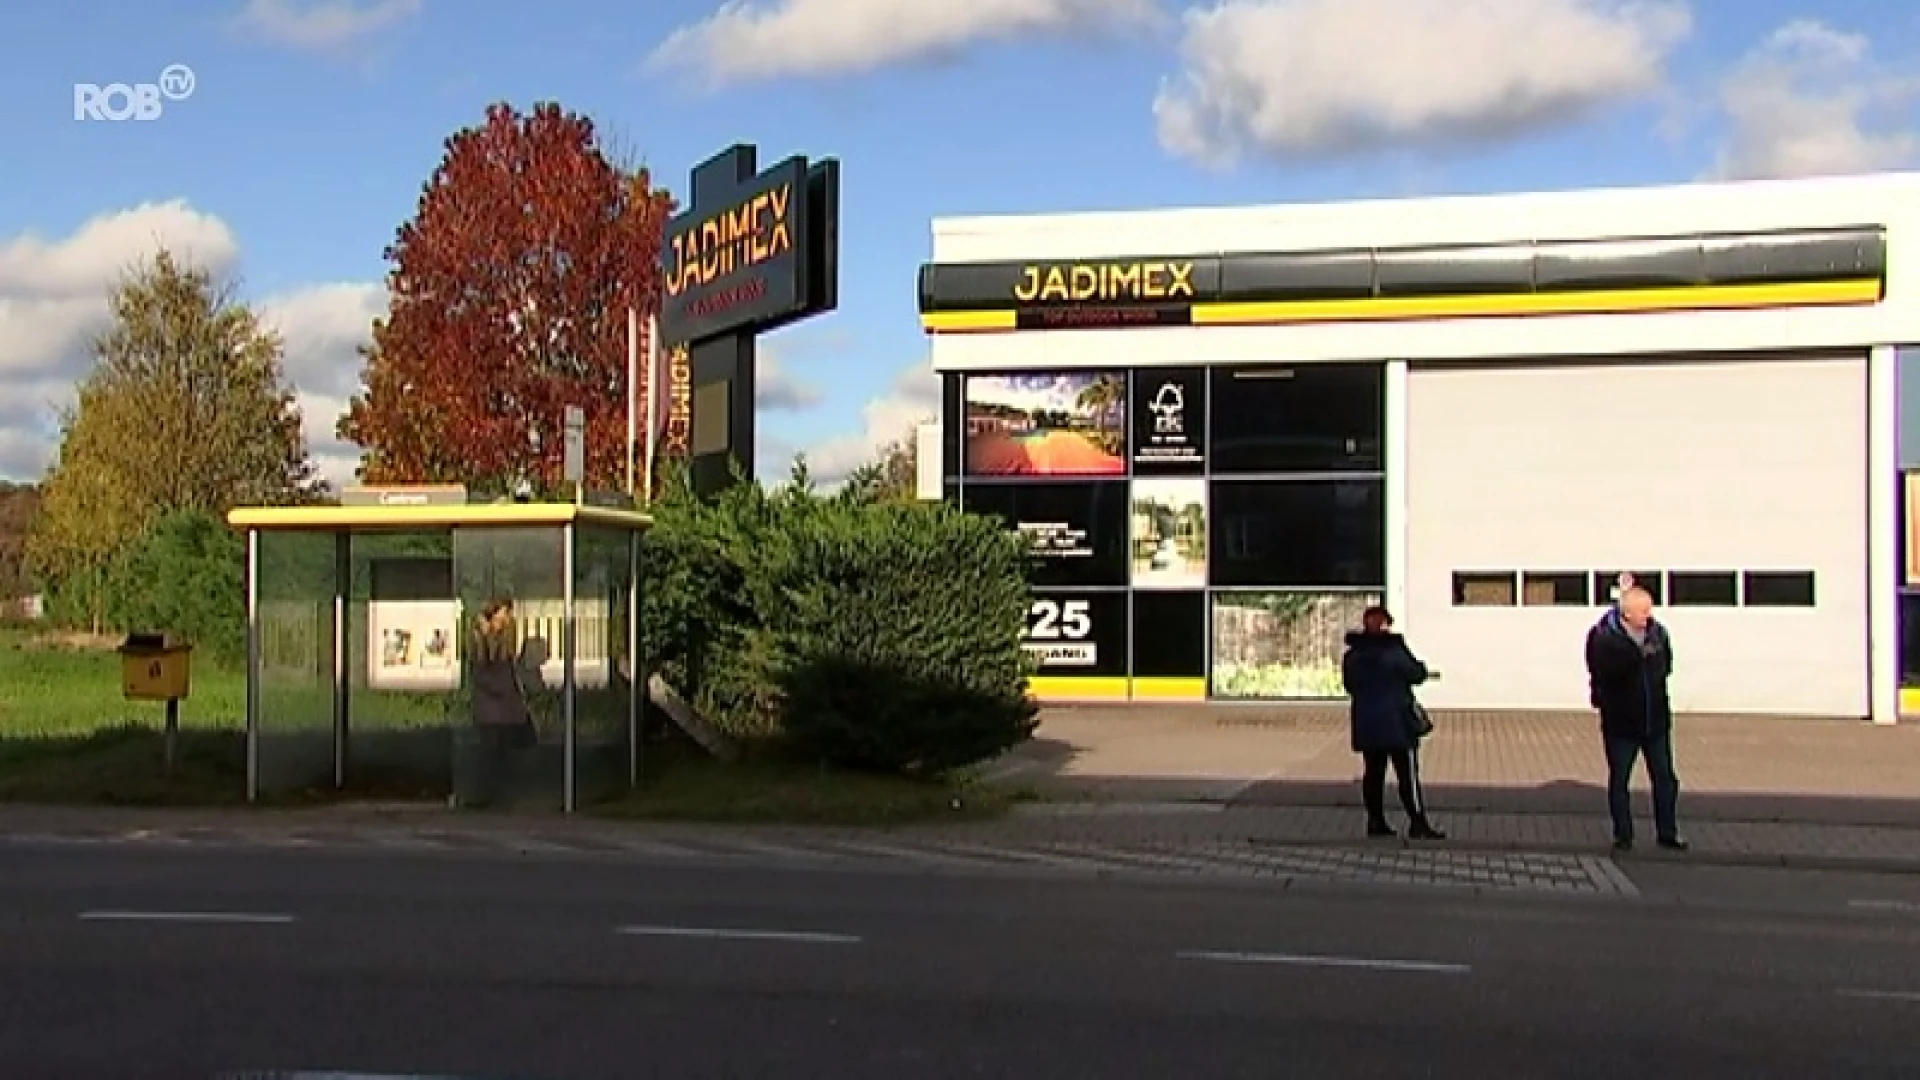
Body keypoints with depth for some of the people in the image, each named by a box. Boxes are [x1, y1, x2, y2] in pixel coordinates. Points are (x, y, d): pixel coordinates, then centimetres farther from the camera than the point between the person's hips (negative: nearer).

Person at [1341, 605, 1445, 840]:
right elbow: (1417, 675, -5)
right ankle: (1418, 823, -4)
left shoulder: (1352, 655, 5)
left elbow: (1349, 684, 14)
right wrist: (1421, 668, 17)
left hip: (1366, 722, 6)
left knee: (1373, 772, 11)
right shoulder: (1395, 651, -13)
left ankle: (1375, 821, 13)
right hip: (1396, 721, -6)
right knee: (1408, 773, -3)